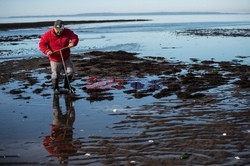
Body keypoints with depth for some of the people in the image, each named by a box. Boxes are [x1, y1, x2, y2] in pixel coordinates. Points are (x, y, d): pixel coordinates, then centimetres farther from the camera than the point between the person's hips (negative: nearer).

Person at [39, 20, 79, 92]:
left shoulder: (67, 32, -10)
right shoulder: (48, 34, -17)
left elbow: (75, 37, -4)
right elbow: (42, 44, -13)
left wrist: (73, 43, -27)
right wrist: (47, 51, -31)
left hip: (66, 57, 3)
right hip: (55, 59, -3)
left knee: (70, 71, 14)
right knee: (55, 75, 6)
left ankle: (67, 85, 38)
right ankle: (55, 88, 31)